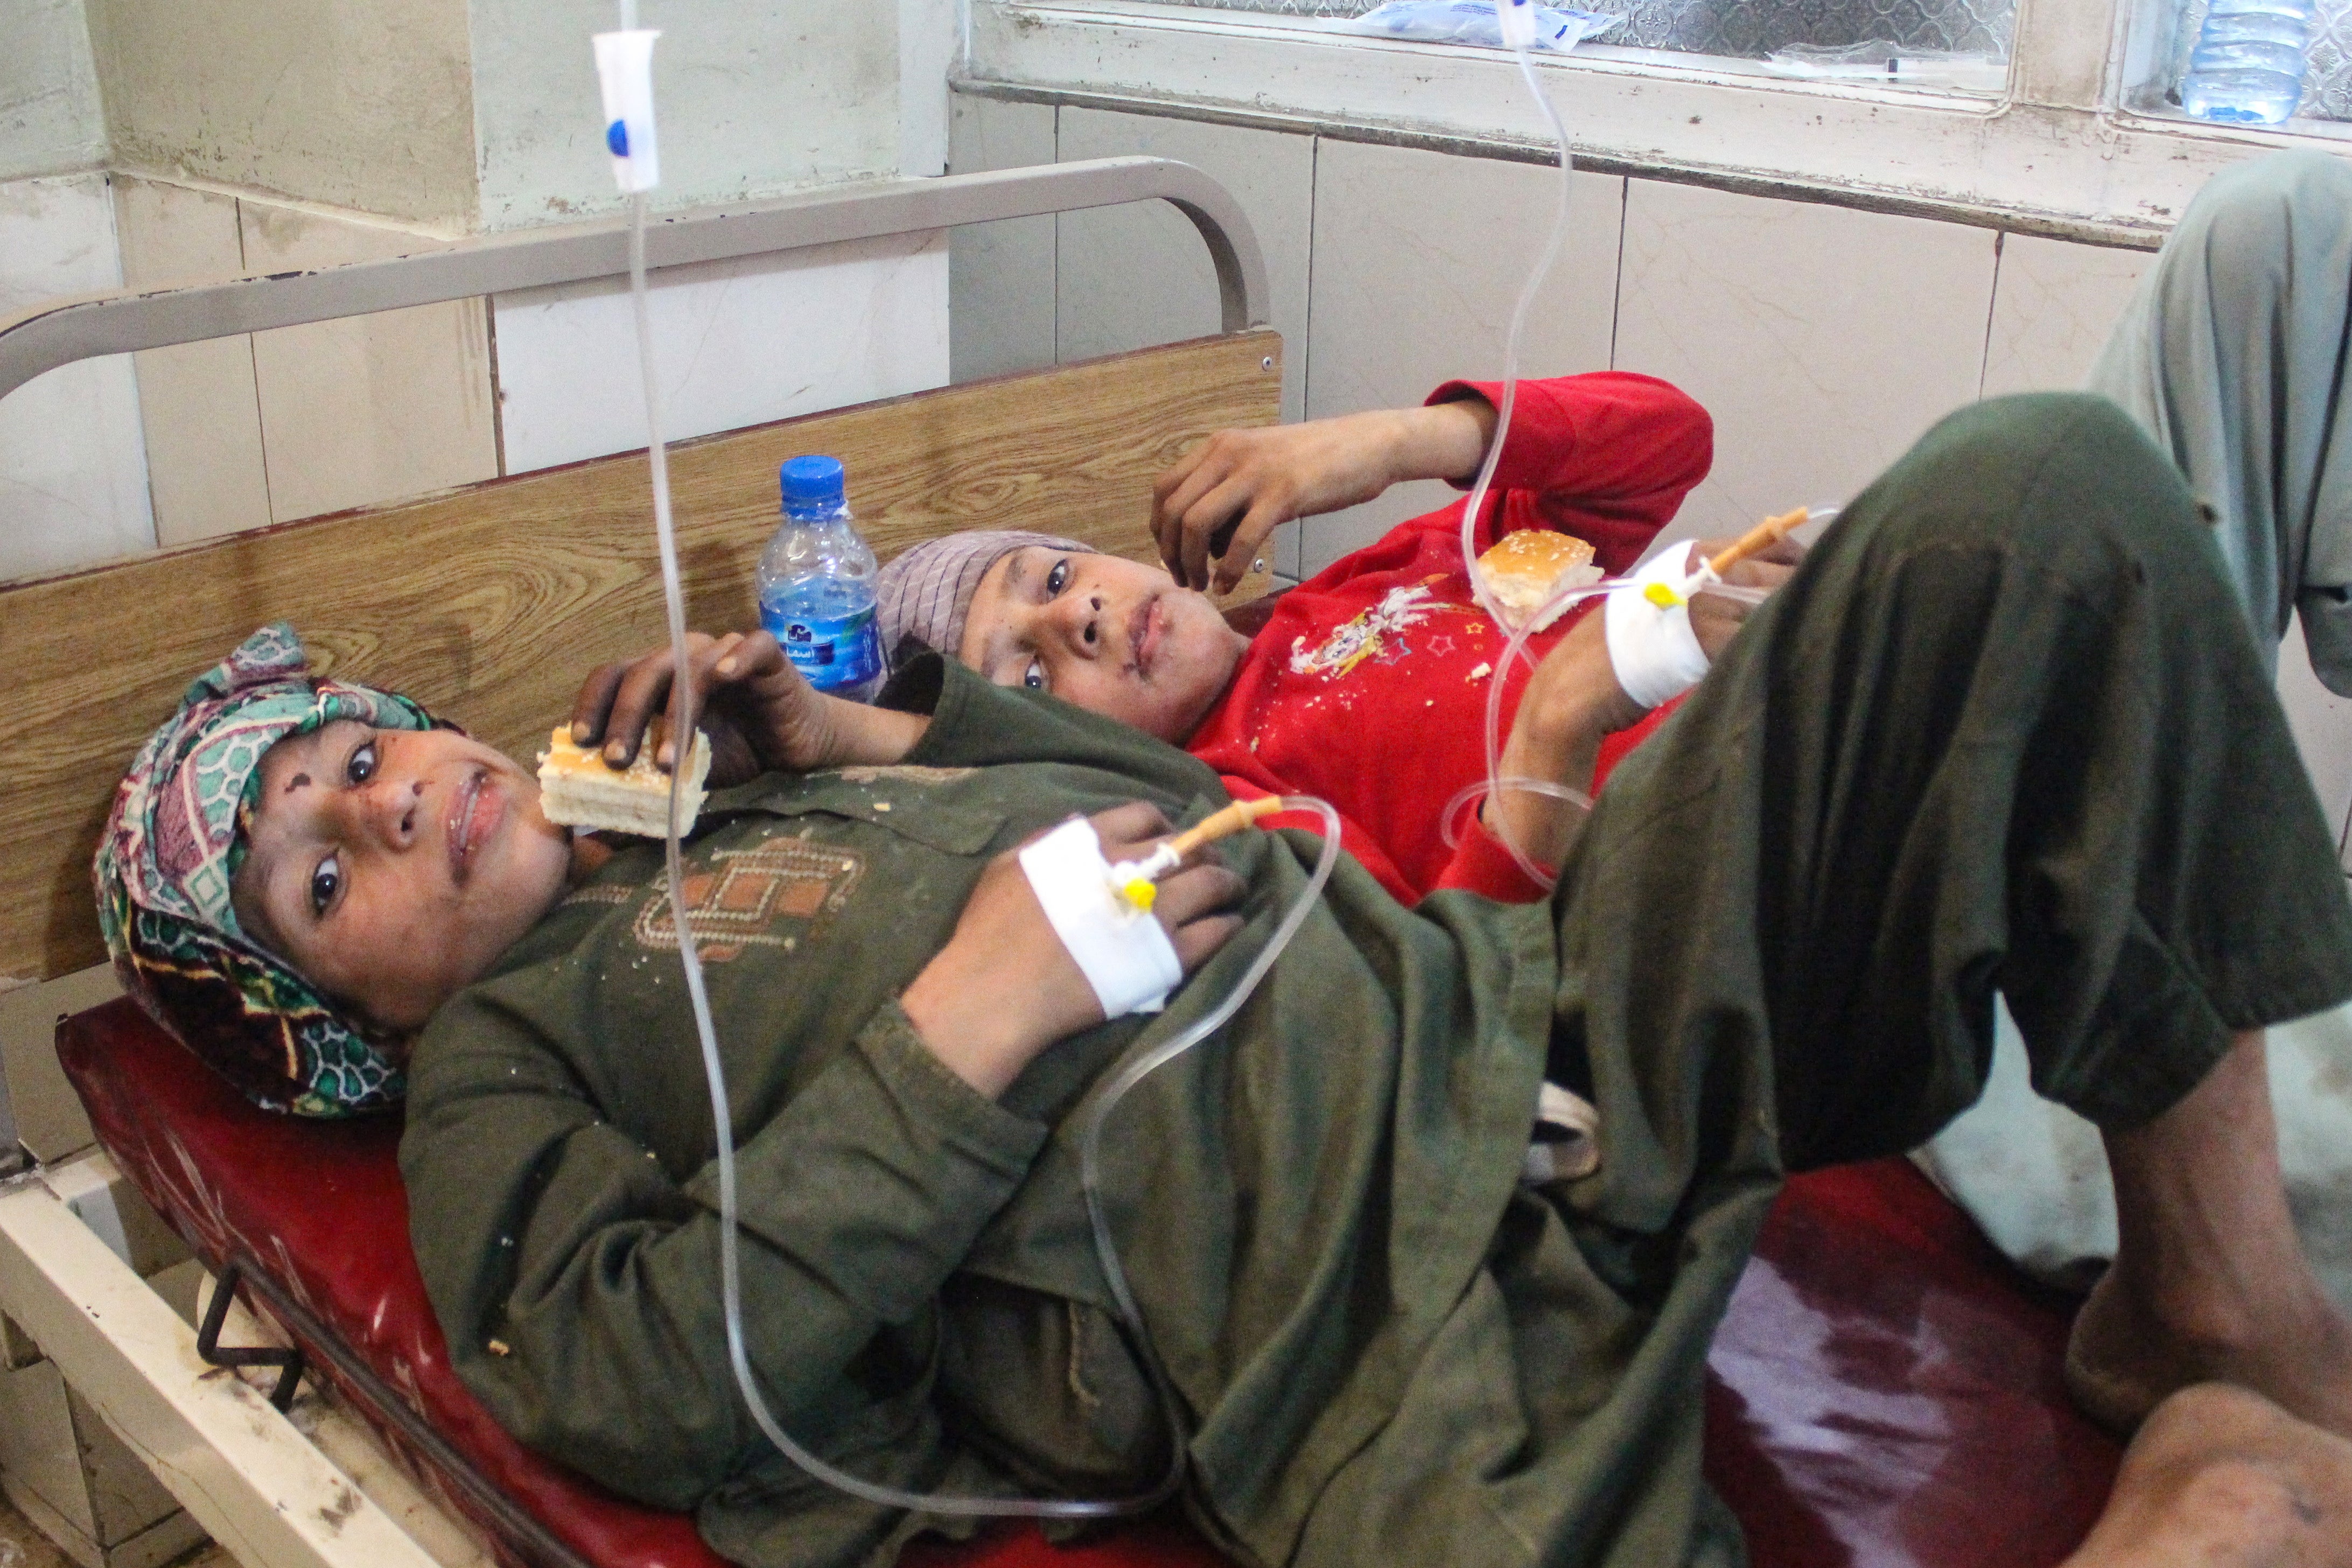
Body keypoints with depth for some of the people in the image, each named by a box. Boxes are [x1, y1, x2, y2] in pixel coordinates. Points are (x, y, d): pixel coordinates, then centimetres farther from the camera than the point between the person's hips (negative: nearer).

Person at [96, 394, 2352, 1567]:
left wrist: (885, 738, 19)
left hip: (1521, 1003, 7)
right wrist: (957, 1033, -8)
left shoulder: (748, 790, 31)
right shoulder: (494, 1066, 14)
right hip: (1372, 1316, -6)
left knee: (2032, 499, -10)